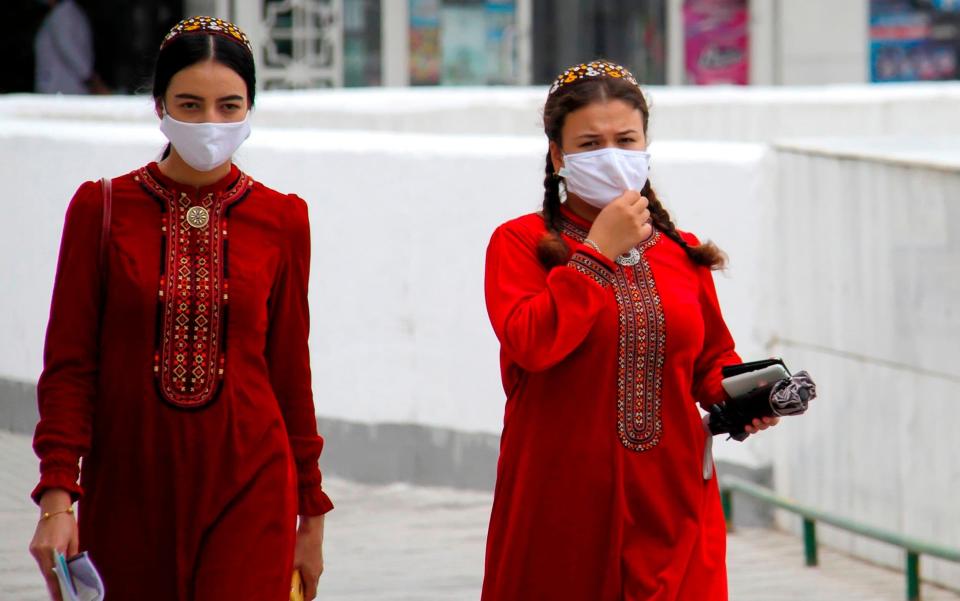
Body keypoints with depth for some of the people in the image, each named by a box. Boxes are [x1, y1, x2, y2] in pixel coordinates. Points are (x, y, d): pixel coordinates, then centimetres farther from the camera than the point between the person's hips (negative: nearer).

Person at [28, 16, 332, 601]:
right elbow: (69, 365, 0)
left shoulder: (282, 220, 3)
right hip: (128, 490, 0)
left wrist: (311, 513, 12)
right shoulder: (102, 209, 0)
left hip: (247, 488, 0)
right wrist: (57, 497, -9)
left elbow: (291, 372, 10)